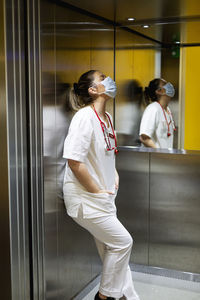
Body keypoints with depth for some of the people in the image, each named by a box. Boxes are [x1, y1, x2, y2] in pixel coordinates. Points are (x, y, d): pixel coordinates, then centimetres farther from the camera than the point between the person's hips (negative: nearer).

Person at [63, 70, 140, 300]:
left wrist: (114, 175, 9)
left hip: (103, 197, 9)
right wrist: (97, 191, -17)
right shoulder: (85, 117, -19)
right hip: (85, 198, -9)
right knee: (122, 241, -2)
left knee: (111, 248, 15)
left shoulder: (107, 117, 9)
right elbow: (74, 161, -25)